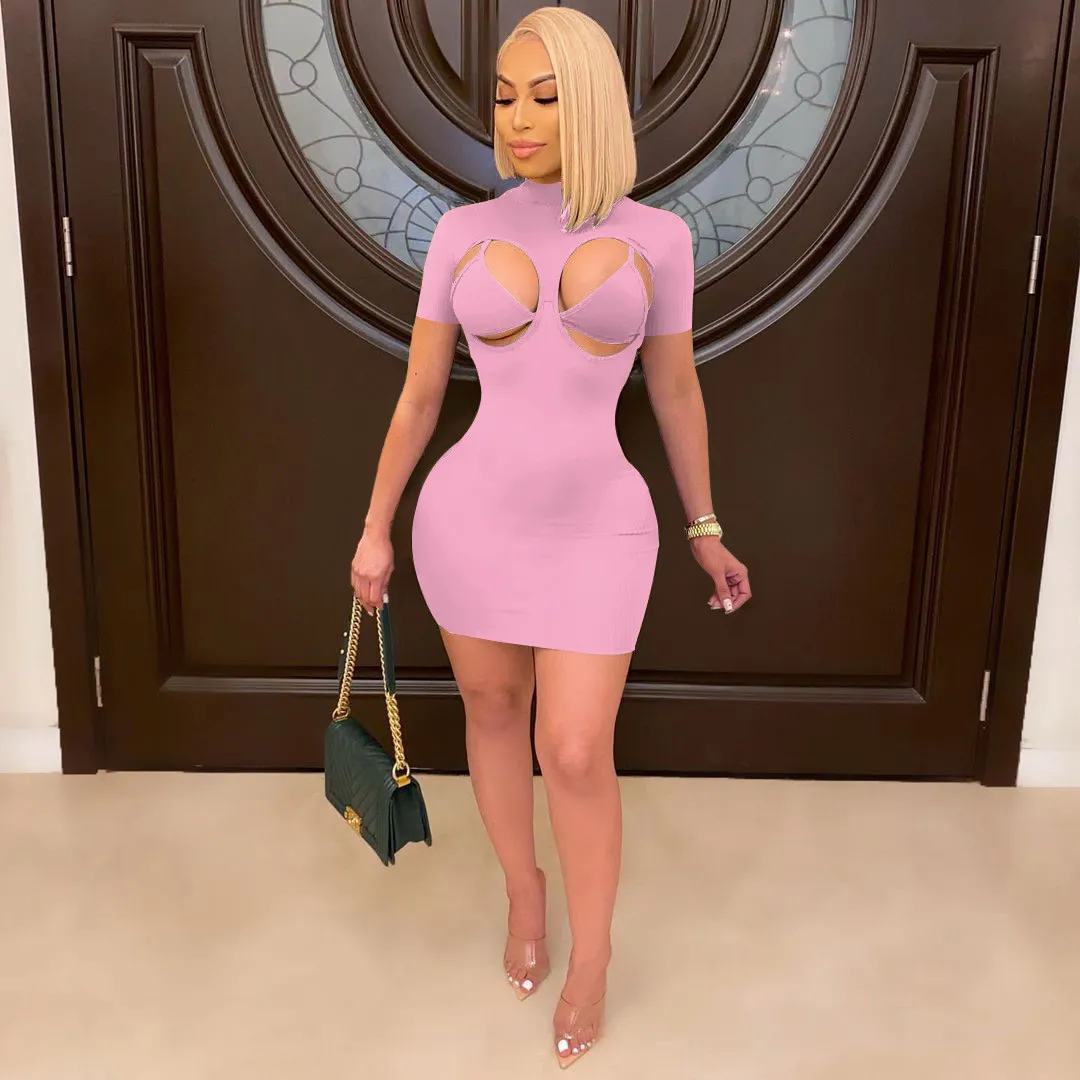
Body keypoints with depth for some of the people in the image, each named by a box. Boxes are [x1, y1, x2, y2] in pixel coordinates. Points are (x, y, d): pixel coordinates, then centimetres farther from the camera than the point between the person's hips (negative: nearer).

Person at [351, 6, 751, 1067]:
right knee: (494, 711, 16)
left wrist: (703, 529, 12)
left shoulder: (655, 236, -2)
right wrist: (374, 530, 7)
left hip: (593, 528, -1)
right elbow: (417, 396, 4)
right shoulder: (463, 233, -1)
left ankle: (592, 960, 26)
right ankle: (523, 890, 43)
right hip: (471, 515, 2)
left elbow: (676, 389, 7)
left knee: (577, 756, -1)